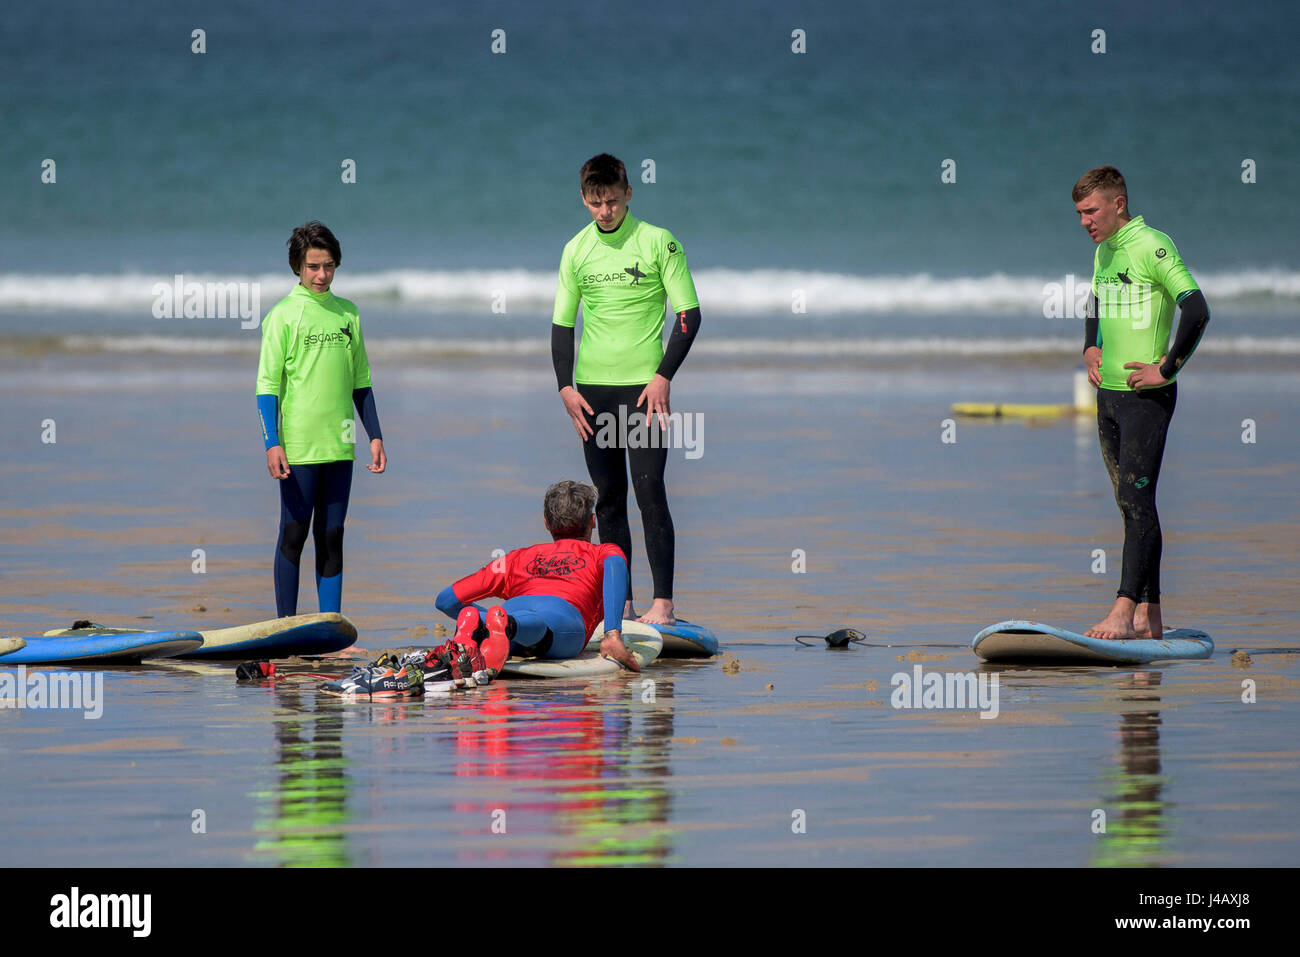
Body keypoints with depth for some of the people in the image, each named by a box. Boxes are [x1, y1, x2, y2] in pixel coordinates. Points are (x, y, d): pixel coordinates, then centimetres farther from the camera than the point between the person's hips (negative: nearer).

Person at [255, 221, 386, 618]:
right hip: (298, 446, -4)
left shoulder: (348, 314, 11)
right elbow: (267, 384, -6)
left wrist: (375, 436, 13)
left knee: (331, 537, 7)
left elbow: (360, 382, 17)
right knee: (294, 534, -1)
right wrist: (272, 443, -14)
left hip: (339, 445, 4)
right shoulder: (283, 315, -3)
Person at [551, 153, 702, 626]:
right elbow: (562, 324, 13)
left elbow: (689, 315, -3)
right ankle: (621, 602, 11)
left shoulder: (659, 243, -4)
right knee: (608, 498, 6)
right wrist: (565, 387, 2)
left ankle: (663, 602, -10)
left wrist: (662, 377, -11)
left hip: (643, 386, -4)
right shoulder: (576, 250, 8)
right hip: (592, 388, 4)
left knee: (649, 492, -11)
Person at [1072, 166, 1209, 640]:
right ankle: (1149, 617, 11)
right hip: (1108, 393, 9)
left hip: (1146, 395, -9)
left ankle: (1125, 613, -16)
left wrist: (1165, 368, -18)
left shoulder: (1152, 246, -15)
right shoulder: (1103, 251, 13)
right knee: (1131, 504, 9)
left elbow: (1197, 311, -23)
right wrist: (1090, 348, 14)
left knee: (1137, 498, -12)